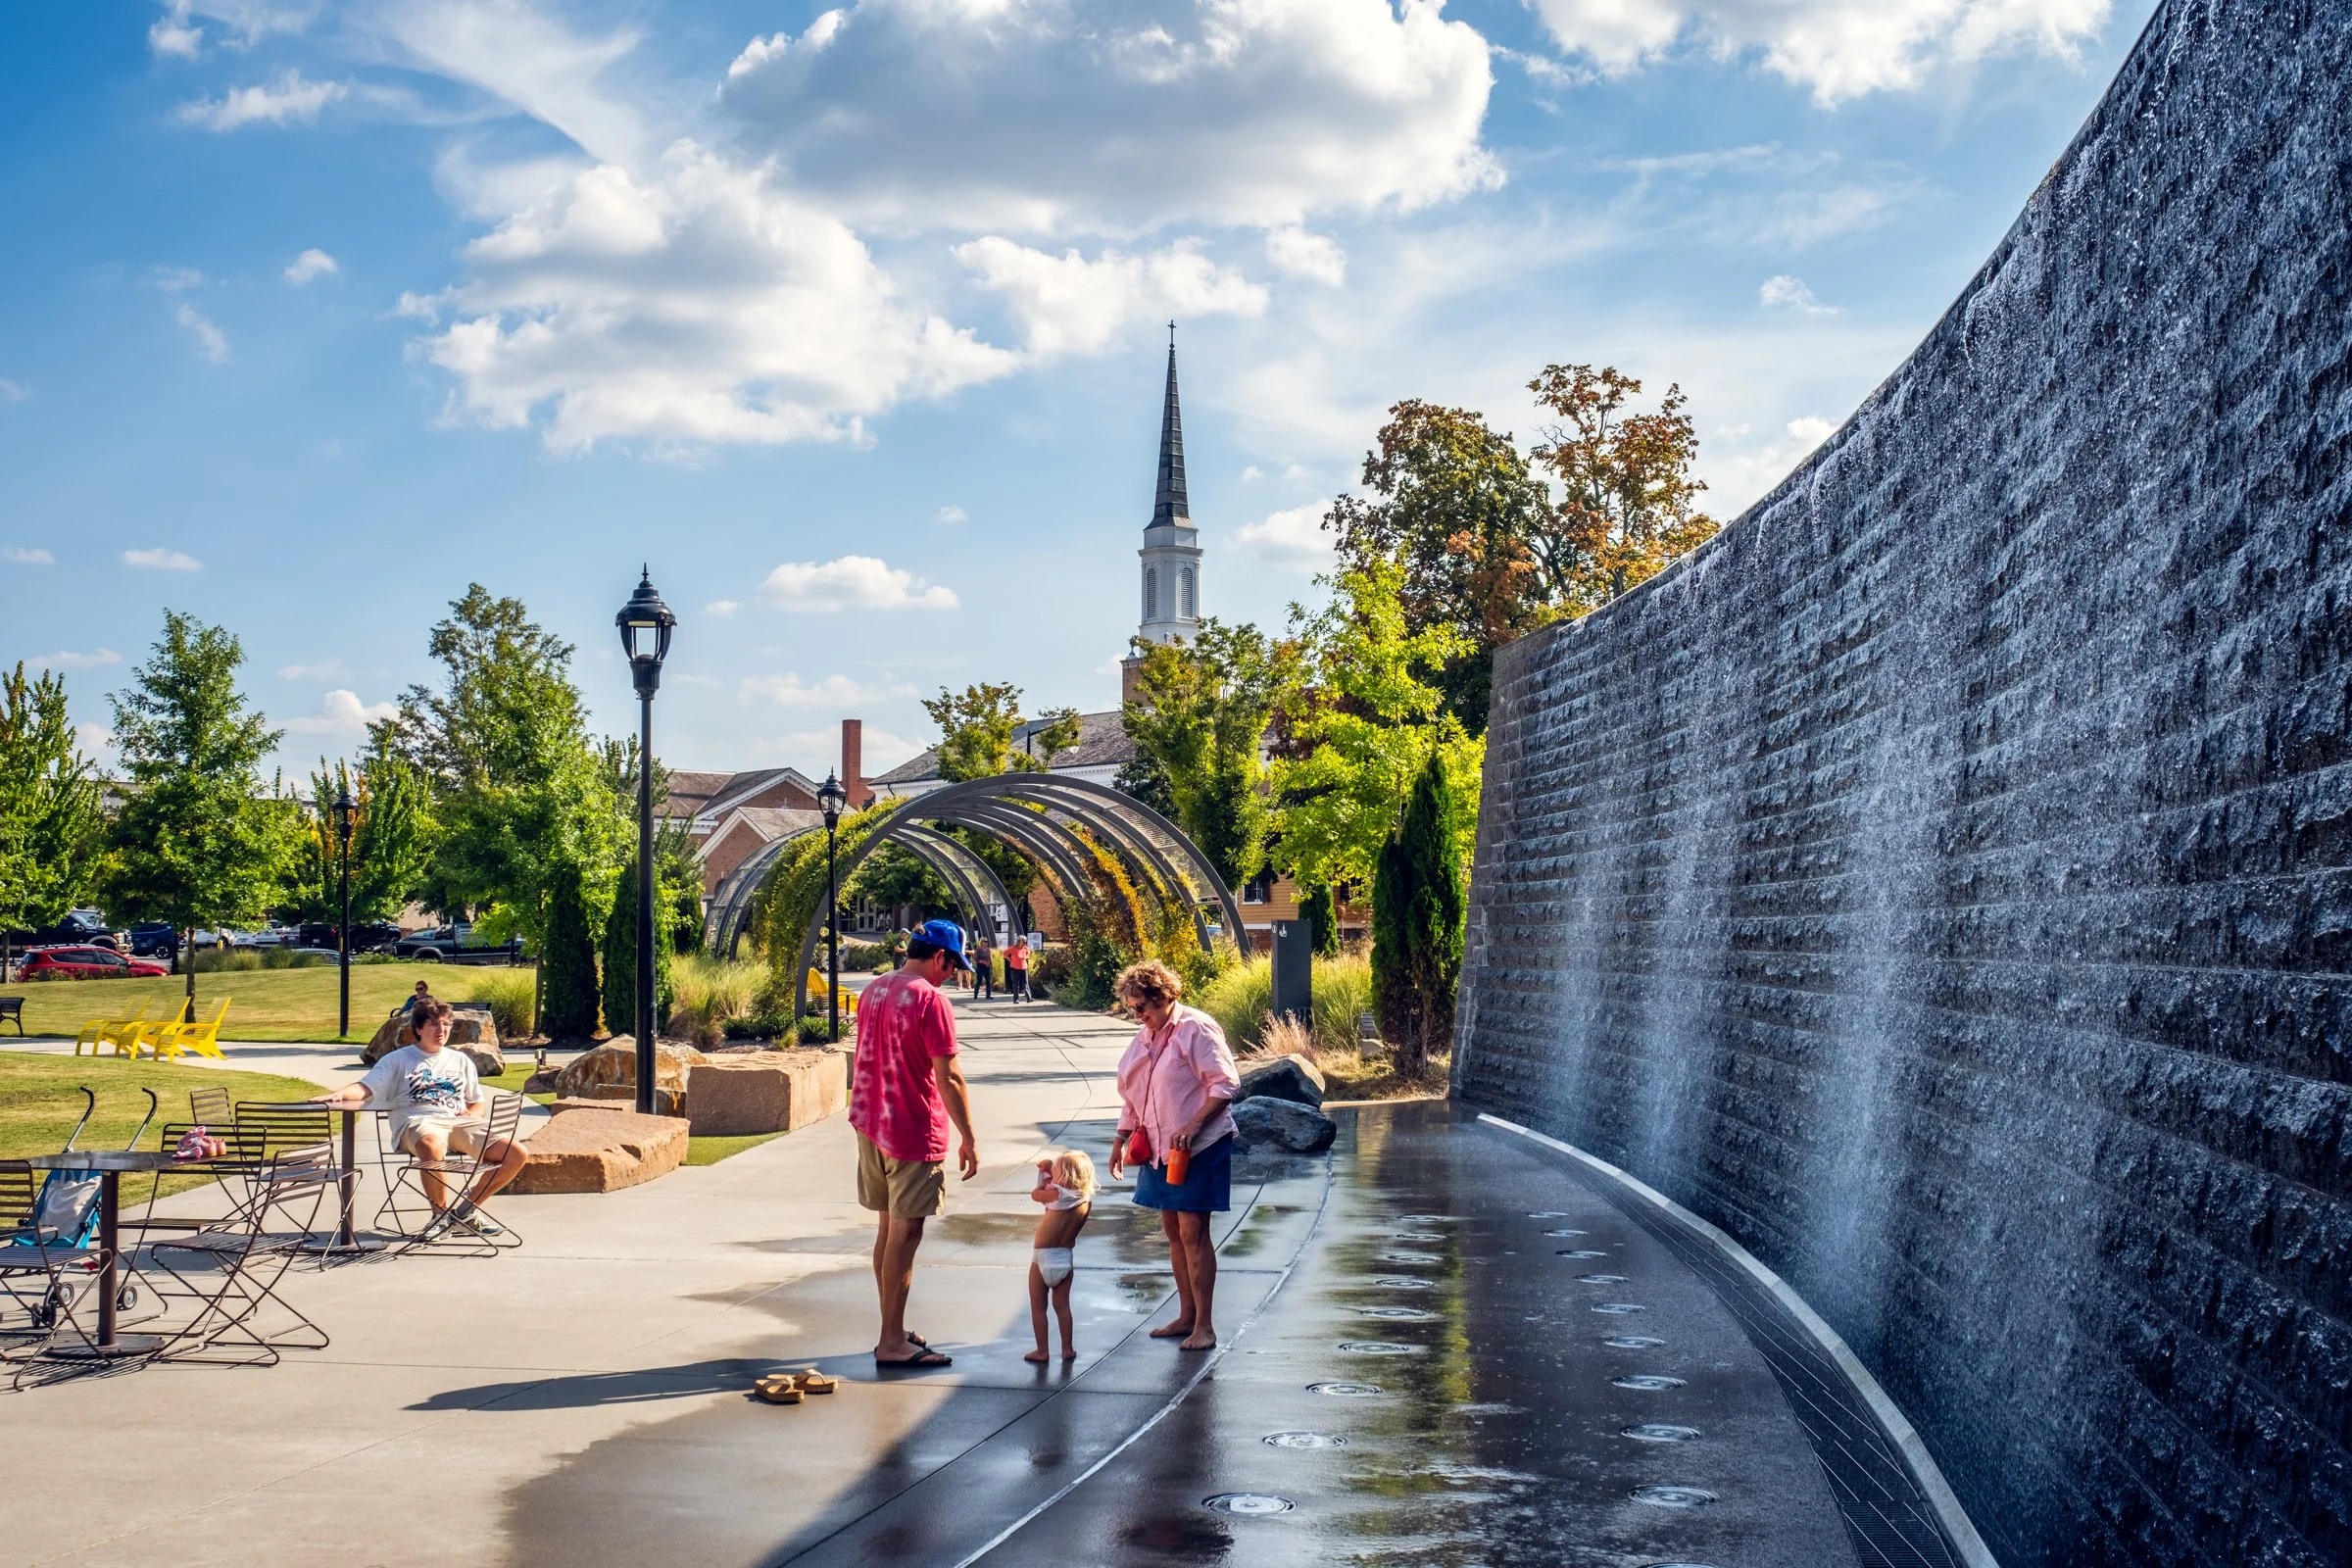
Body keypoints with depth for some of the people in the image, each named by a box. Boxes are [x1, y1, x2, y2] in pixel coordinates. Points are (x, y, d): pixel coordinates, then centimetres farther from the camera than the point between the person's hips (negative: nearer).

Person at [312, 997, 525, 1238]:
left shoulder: (461, 1061, 28)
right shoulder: (398, 1059, 19)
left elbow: (478, 1104, 29)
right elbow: (364, 1089, 7)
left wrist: (470, 1115, 4)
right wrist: (338, 1094, -15)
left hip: (459, 1122, 4)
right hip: (416, 1121, -4)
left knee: (516, 1153, -20)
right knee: (432, 1146, -44)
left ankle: (467, 1209, -3)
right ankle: (441, 1213, -21)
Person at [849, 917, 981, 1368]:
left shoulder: (874, 991, 10)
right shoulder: (931, 1000, -16)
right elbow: (949, 1078, -18)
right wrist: (968, 1139, -12)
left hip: (871, 1126, 9)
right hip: (914, 1133, -8)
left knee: (888, 1230, 15)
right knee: (904, 1236, -3)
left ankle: (893, 1331, 23)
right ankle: (892, 1343, 0)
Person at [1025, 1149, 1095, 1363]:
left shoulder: (1057, 1194, -19)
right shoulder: (1086, 1201, -2)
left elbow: (1035, 1195, -2)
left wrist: (1045, 1176, 12)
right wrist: (1048, 1170, 10)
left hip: (1042, 1257, -5)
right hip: (1065, 1258, 5)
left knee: (1038, 1307, 7)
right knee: (1062, 1306, 18)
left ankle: (1042, 1351, 10)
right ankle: (1067, 1349, 21)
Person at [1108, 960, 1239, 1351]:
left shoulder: (1197, 1029, -12)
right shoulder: (1144, 1038, 13)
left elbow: (1226, 1085, -16)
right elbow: (1131, 1095, 23)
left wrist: (1192, 1126, -23)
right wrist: (1121, 1137, 16)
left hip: (1200, 1147, -8)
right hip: (1159, 1148, 8)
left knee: (1193, 1232, -9)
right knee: (1173, 1230, 11)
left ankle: (1204, 1326, -4)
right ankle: (1186, 1316, 21)